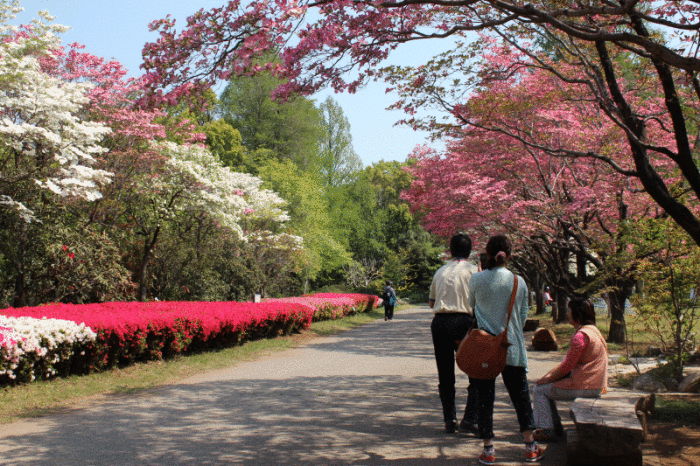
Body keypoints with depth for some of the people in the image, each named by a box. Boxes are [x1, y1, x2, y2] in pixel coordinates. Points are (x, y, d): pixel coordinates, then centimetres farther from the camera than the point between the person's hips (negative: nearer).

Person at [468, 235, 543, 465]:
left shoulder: (476, 280, -7)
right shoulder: (519, 282, -3)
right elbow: (523, 316, 7)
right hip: (512, 347, 1)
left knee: (484, 397, 7)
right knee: (520, 395, 13)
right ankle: (530, 447, 21)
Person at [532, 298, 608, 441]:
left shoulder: (581, 335, -21)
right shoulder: (592, 330, 13)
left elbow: (567, 366, -19)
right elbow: (569, 362, 16)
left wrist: (546, 379, -6)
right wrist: (550, 374, 11)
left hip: (584, 386, -10)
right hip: (595, 384, 10)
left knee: (540, 390, 0)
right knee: (548, 386, 22)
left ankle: (549, 431, 5)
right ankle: (555, 427, 26)